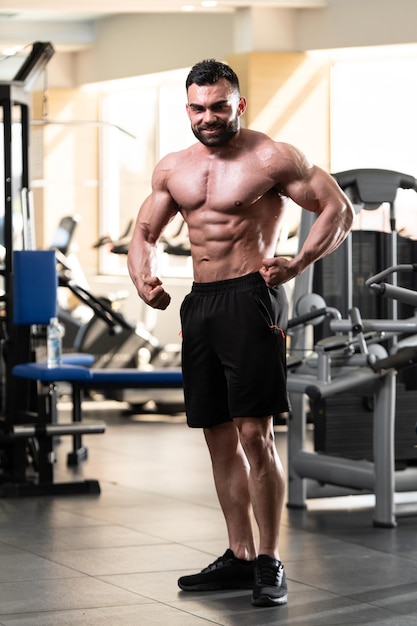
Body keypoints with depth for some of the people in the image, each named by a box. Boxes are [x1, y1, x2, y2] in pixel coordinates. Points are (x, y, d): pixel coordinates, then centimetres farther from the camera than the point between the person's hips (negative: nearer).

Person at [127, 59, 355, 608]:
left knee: (255, 434, -11)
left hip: (251, 299, -7)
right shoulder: (173, 169, 13)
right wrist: (143, 277, 2)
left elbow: (339, 210, -7)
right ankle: (239, 557, 19)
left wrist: (297, 264, -20)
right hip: (199, 304, 7)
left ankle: (270, 562, -3)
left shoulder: (272, 159, -6)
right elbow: (145, 232, 23)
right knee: (219, 437, 10)